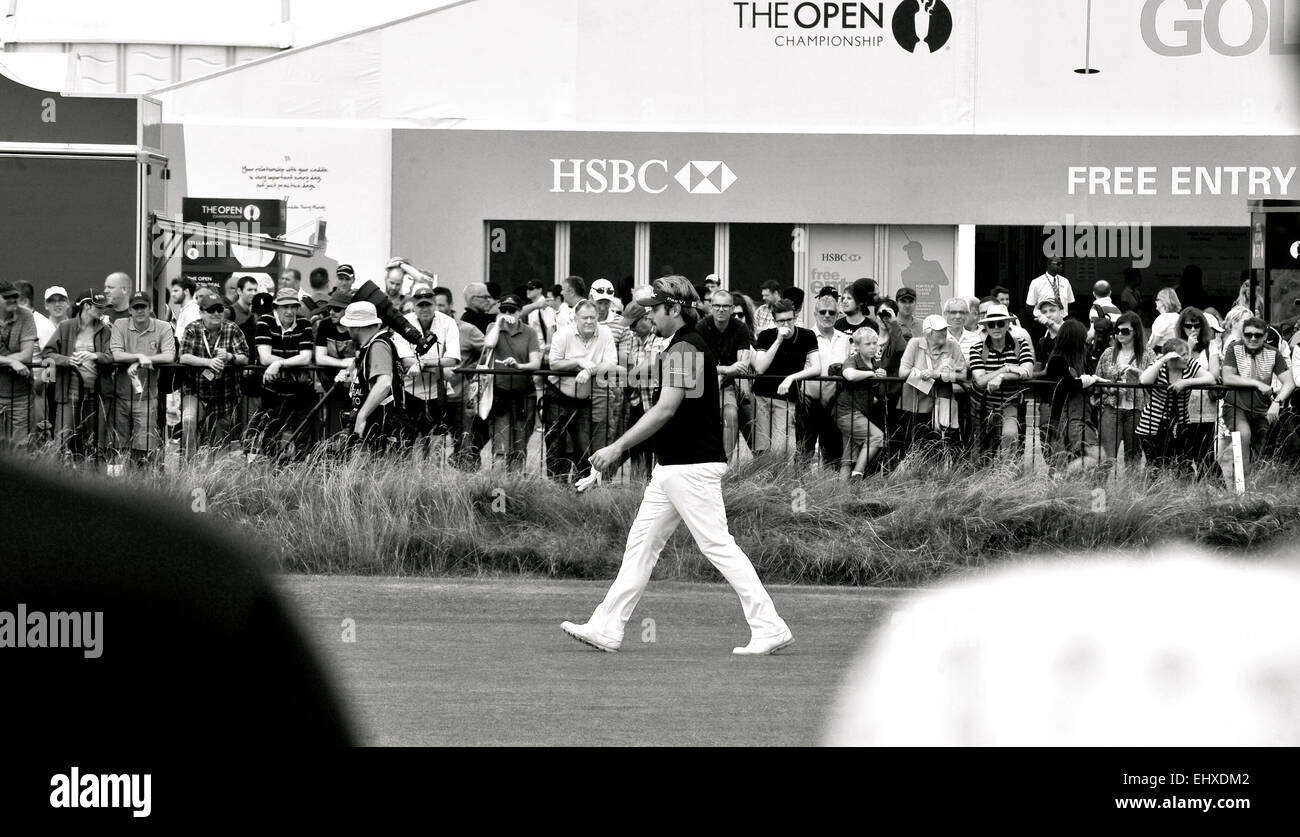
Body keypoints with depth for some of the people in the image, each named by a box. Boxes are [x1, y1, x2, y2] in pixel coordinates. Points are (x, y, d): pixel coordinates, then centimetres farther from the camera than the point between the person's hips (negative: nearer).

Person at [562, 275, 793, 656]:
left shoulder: (684, 348, -15)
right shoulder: (687, 345, 16)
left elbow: (666, 410, -20)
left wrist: (618, 448, -17)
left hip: (691, 465, -11)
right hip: (672, 467, 11)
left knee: (718, 545, -9)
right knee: (641, 542, 10)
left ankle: (770, 628, -7)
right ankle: (607, 628, 11)